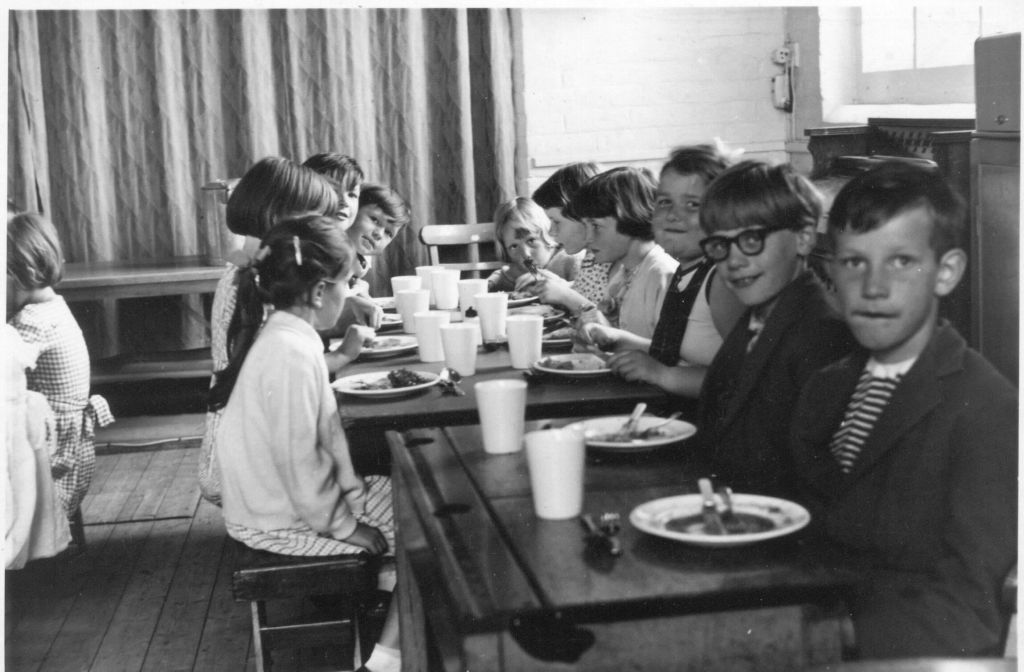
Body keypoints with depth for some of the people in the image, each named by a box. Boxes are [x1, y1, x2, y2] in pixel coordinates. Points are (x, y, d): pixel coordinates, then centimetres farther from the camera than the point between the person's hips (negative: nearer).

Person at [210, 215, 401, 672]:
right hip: (285, 522, -9)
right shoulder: (291, 353, -27)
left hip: (281, 500, 9)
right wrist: (346, 527, -14)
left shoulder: (283, 335, 4)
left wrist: (351, 491, 6)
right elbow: (299, 462, -25)